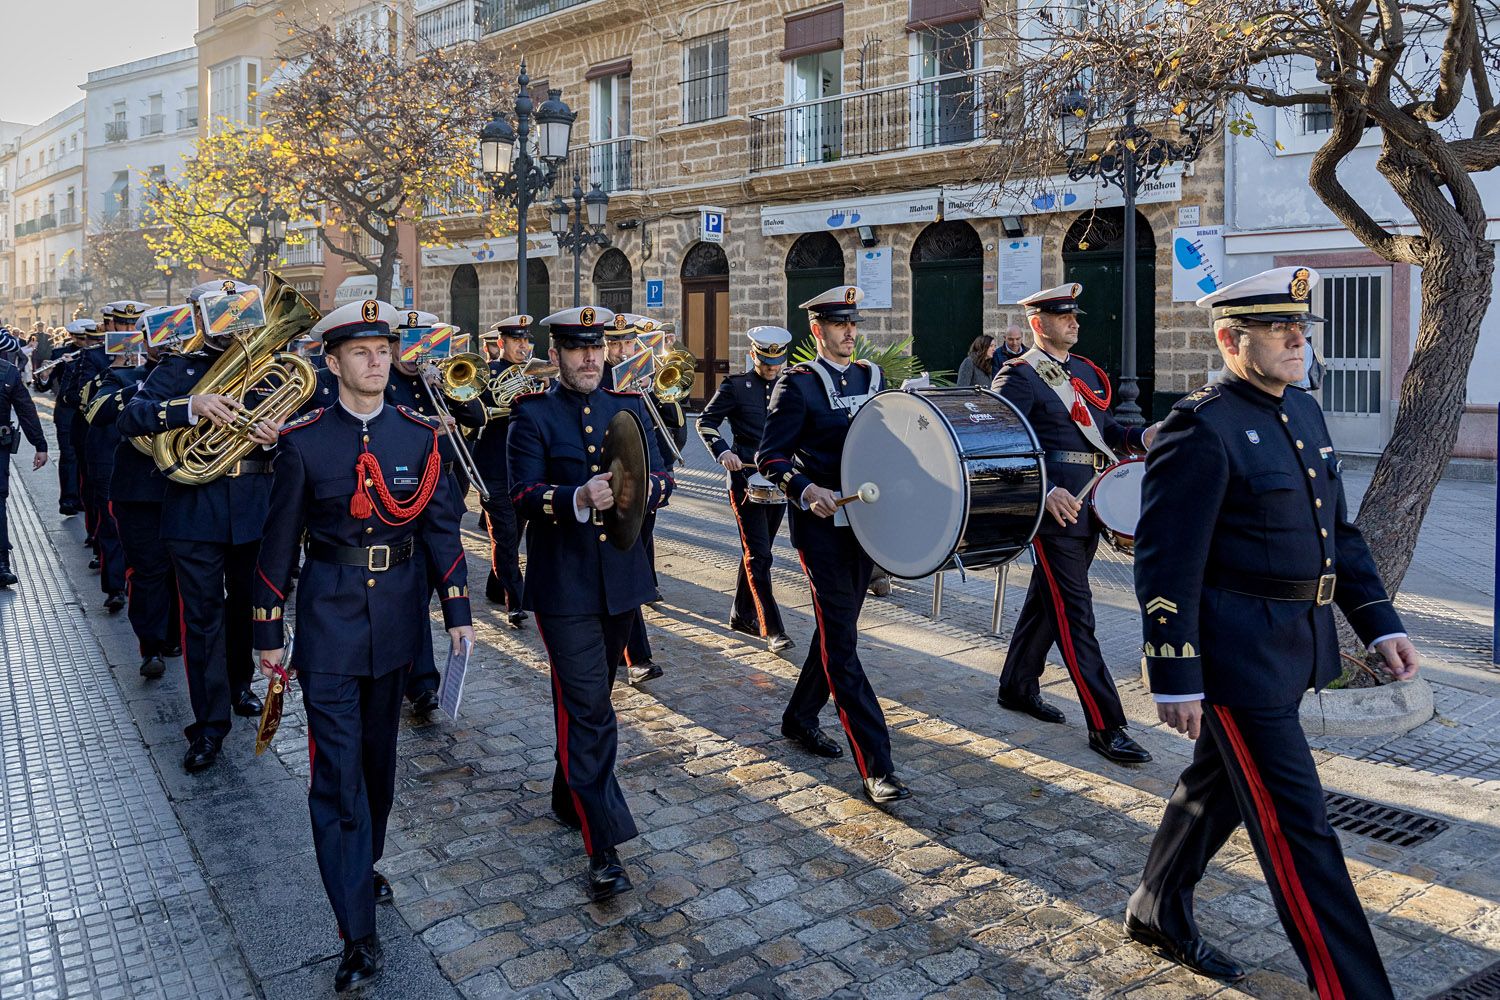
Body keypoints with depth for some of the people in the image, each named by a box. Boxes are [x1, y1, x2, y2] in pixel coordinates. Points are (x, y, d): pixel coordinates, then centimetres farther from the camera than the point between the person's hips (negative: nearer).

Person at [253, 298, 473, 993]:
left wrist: (457, 611, 0)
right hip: (328, 622, -3)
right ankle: (359, 935, 4)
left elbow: (441, 526, 3)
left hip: (398, 617, 3)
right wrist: (269, 633, 2)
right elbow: (278, 543, -1)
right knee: (336, 773, -4)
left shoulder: (420, 434, -1)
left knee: (378, 755, 19)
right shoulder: (303, 441, -6)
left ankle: (363, 866, 42)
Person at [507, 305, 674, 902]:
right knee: (588, 710, -7)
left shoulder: (630, 408, 9)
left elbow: (662, 479, 2)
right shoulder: (533, 415, -3)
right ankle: (603, 848, -3)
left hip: (622, 579, 5)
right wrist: (578, 499, -32)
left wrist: (642, 488, -22)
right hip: (564, 587, -4)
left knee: (588, 700, 20)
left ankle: (569, 798, 41)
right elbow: (523, 495, -14)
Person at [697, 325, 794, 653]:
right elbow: (706, 422, -4)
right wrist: (723, 452, -21)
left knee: (754, 553, 15)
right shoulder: (735, 386, -3)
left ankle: (741, 615, 28)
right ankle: (772, 630, -7)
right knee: (758, 557, -7)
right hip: (747, 482, -5)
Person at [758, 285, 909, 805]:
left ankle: (800, 718, 36)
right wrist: (806, 489, -24)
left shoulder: (873, 377, 13)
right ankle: (875, 768, -7)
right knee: (841, 641, -7)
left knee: (836, 629, 17)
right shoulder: (797, 383, -5)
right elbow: (770, 456, -9)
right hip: (821, 525, -6)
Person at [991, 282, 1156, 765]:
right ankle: (1106, 727, -2)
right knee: (1074, 616, -5)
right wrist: (1046, 490, -27)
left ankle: (1017, 687, 34)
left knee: (1046, 601, 18)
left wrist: (1141, 437, 0)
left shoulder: (1086, 371, 16)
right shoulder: (1020, 376, -9)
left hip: (1085, 507, 8)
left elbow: (1103, 428, 21)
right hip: (1053, 509, -8)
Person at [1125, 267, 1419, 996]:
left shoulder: (1303, 411, 10)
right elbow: (1166, 564, -19)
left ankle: (1157, 914, 40)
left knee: (1217, 784, 21)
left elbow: (1338, 530, 17)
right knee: (1296, 824, -1)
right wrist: (1175, 678, -19)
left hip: (1296, 643, 9)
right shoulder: (1201, 428, -17)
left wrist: (1380, 623, 12)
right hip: (1237, 654, -9)